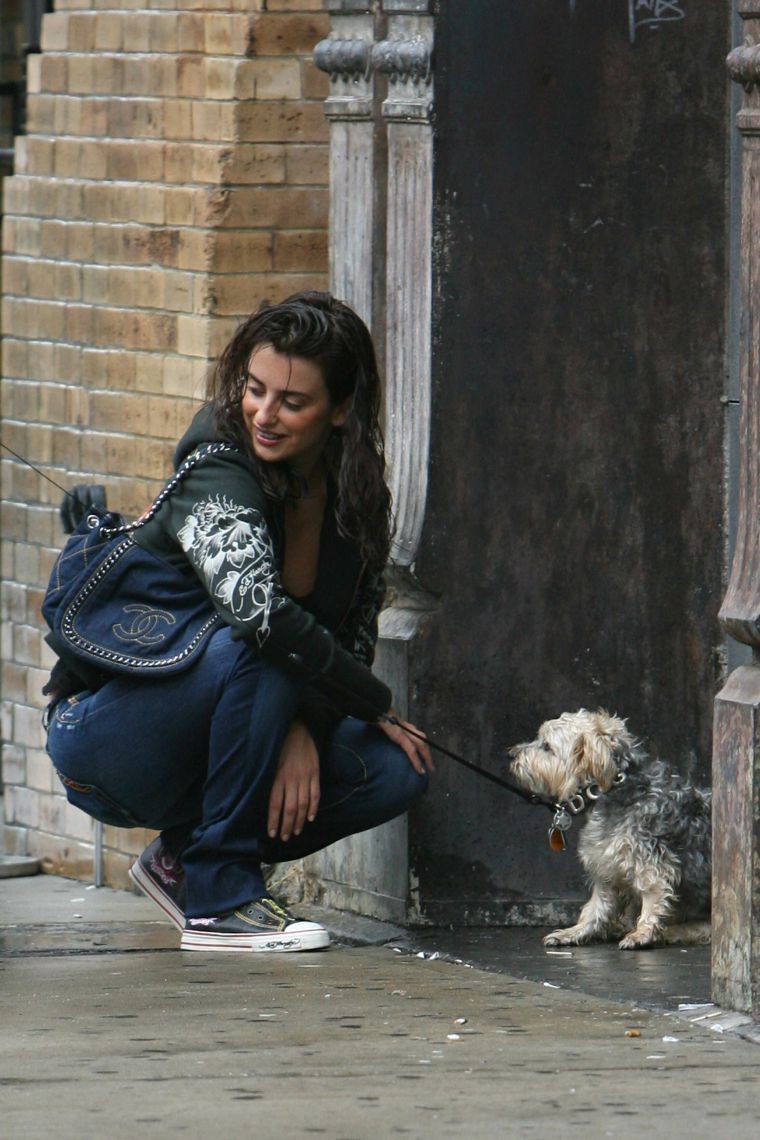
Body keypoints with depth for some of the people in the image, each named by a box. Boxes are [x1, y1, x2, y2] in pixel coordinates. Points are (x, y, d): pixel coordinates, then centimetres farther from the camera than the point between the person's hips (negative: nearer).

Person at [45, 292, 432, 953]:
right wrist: (378, 708, -26)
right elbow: (261, 610, -38)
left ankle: (182, 859, 6)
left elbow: (354, 638, 2)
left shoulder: (356, 495, 0)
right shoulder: (216, 478, -21)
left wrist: (308, 729, -19)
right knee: (257, 650, -33)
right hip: (104, 740, -7)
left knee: (396, 773, -14)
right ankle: (219, 898, -24)